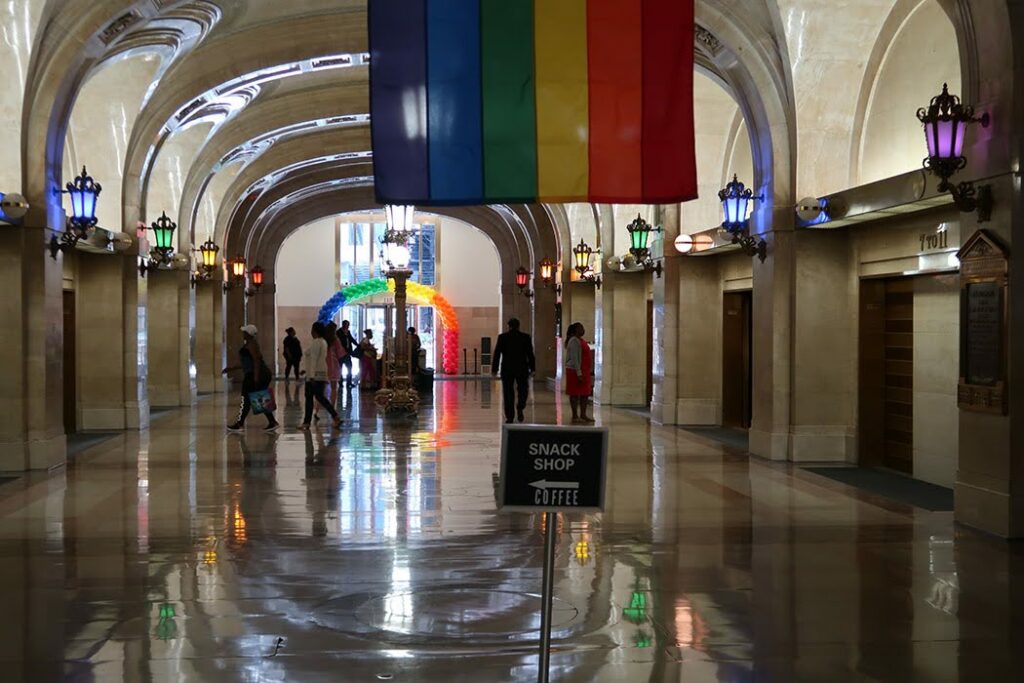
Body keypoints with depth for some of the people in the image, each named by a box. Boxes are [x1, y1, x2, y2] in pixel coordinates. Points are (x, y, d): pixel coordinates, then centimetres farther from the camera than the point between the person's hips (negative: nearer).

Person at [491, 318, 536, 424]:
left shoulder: (502, 337, -1)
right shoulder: (525, 337, 0)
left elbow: (497, 354, -2)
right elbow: (530, 354, 0)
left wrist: (494, 369, 1)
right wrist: (532, 368, 6)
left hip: (507, 369, 0)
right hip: (522, 369, 0)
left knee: (508, 393, 5)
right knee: (523, 390, 15)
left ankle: (509, 417, 1)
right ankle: (520, 407, -11)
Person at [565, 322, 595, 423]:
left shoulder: (581, 341, 16)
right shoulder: (574, 341, -13)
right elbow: (574, 358, -19)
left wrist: (589, 371, 19)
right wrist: (579, 373, -23)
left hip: (584, 371, 10)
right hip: (576, 371, -10)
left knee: (585, 393, 10)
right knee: (575, 394, -4)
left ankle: (583, 415, 17)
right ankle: (575, 416, 0)